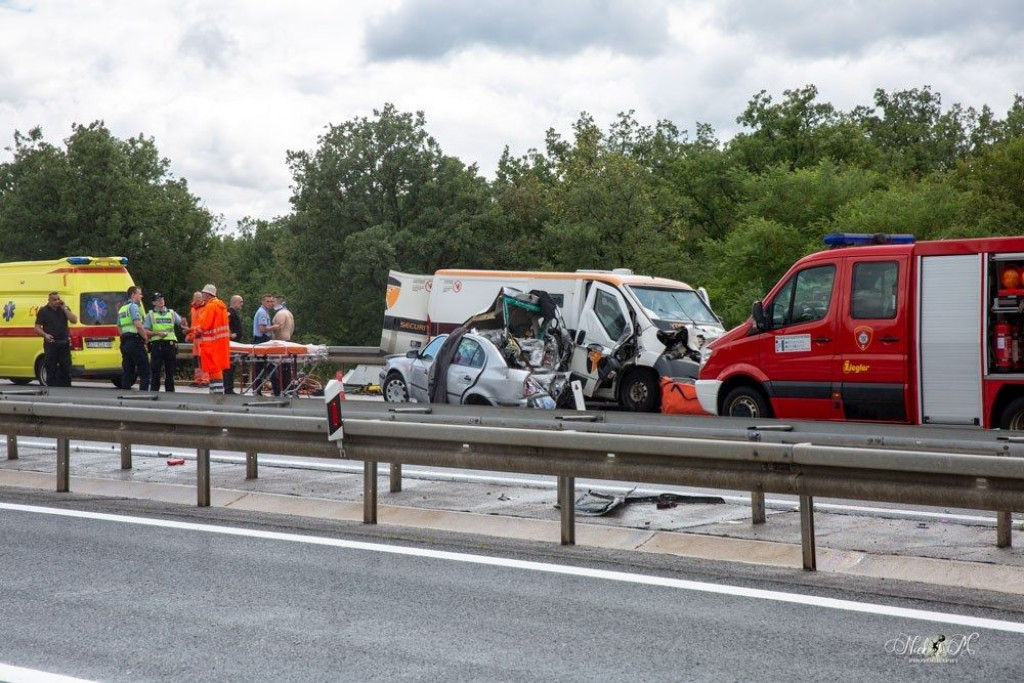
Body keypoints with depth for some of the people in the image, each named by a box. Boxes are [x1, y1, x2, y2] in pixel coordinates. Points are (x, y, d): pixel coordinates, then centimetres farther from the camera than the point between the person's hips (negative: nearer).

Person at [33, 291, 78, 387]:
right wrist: (45, 335, -18)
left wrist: (64, 308, -5)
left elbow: (74, 320, -2)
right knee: (51, 369, -1)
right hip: (51, 343, -2)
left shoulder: (64, 309, 11)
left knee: (66, 368, 4)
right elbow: (37, 328, 1)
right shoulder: (43, 311, 3)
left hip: (64, 344, 2)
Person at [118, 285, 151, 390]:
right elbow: (138, 325, -19)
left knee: (127, 371, 9)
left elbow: (119, 328, 22)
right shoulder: (133, 306, -8)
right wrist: (145, 337, -7)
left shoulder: (121, 309, 20)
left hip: (125, 342, 9)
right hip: (135, 341, -9)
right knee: (144, 371, -7)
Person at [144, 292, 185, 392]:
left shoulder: (171, 313, 14)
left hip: (170, 345, 2)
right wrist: (157, 333, -14)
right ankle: (154, 391, 0)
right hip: (156, 345, -2)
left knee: (170, 371, 6)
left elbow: (182, 324, 12)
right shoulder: (150, 315, 8)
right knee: (155, 371, -3)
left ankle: (170, 391, 12)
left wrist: (184, 324, -12)